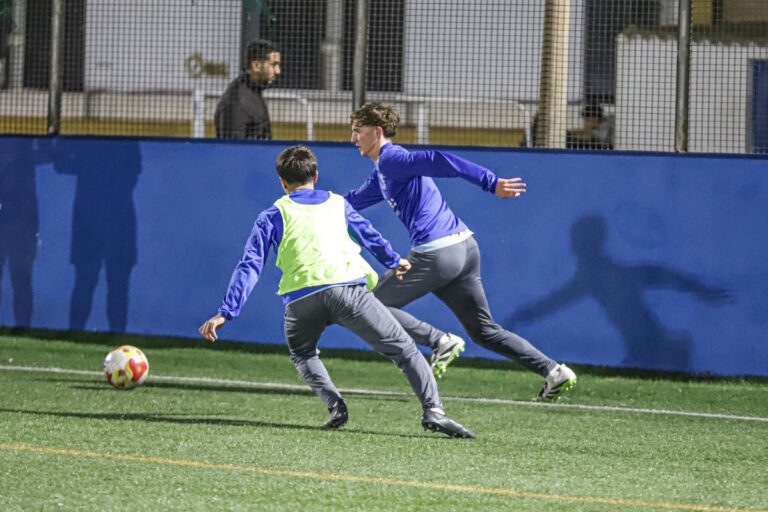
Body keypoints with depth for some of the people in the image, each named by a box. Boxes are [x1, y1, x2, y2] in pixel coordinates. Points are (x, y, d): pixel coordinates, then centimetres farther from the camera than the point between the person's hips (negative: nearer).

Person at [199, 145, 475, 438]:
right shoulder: (337, 203, 27)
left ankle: (333, 402, 2)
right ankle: (433, 410, -16)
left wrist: (226, 313, 9)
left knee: (302, 354, 29)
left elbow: (249, 267, 12)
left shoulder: (272, 216, 21)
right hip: (347, 287, 0)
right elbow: (368, 235, 41)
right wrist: (394, 262, 59)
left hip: (300, 297, 0)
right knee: (403, 349, 5)